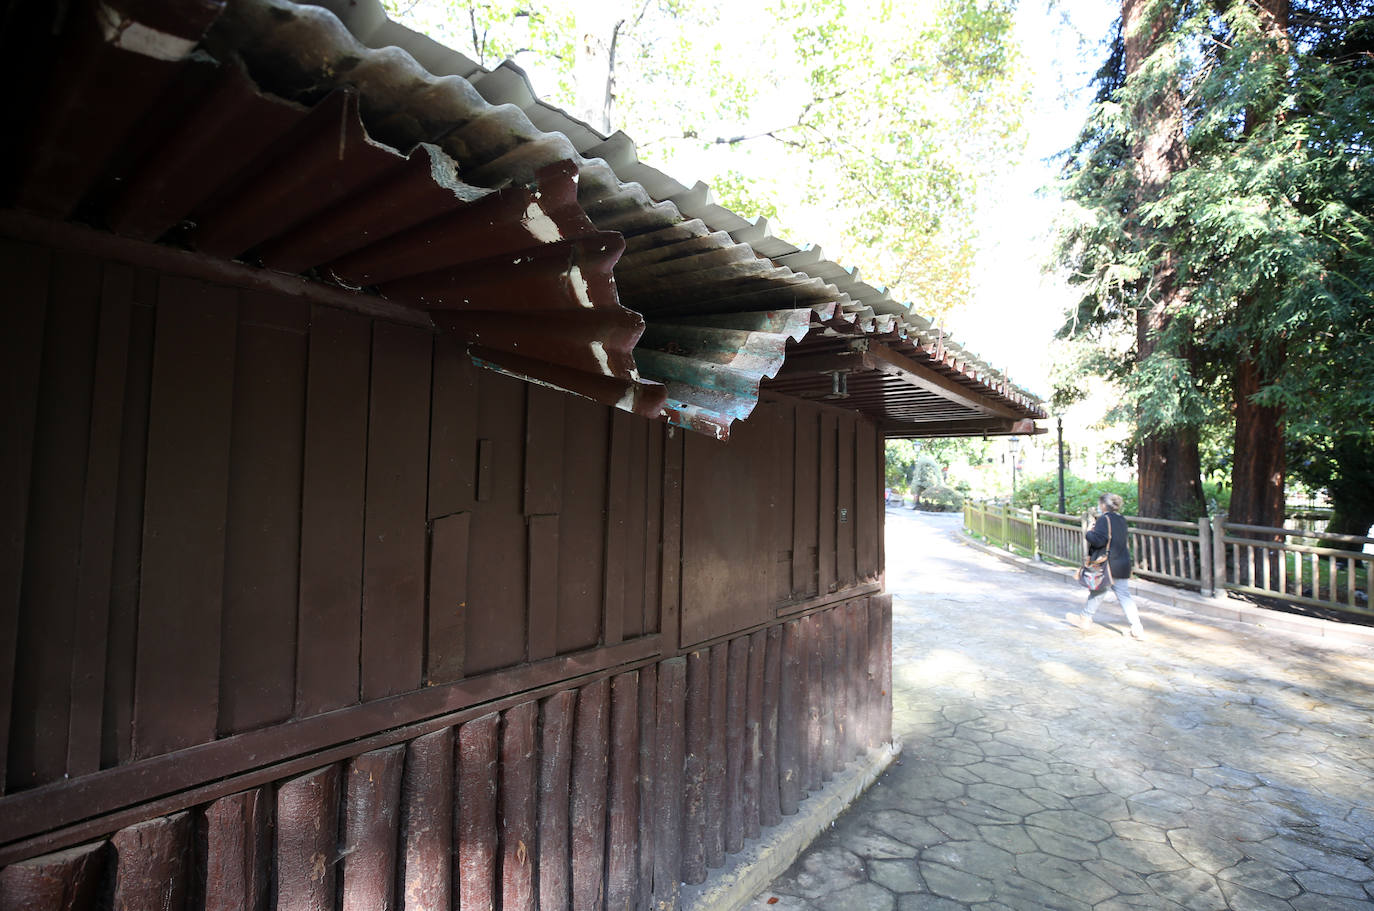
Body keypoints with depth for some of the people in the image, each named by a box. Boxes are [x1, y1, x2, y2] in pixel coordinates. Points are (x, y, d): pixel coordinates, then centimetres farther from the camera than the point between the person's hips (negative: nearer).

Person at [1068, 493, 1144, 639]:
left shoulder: (1104, 519, -15)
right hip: (1123, 565, 6)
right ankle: (1137, 628, -1)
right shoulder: (1121, 519, 9)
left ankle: (1085, 619, 25)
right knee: (1124, 595, 6)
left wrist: (1087, 534, -3)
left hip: (1106, 564, -6)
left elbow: (1099, 540, -23)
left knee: (1097, 592, 9)